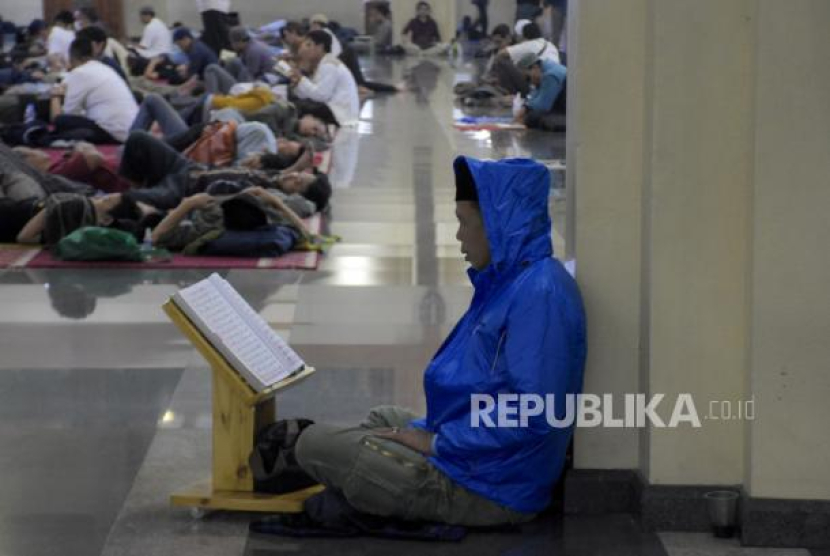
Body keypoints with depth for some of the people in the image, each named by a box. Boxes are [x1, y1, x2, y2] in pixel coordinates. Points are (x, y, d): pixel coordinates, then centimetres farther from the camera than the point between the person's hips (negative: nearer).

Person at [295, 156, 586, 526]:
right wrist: (428, 428, 11)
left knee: (314, 444, -5)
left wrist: (437, 442, -18)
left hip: (488, 489, -11)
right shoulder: (512, 281, 9)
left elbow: (532, 416, -29)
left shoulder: (539, 294, -24)